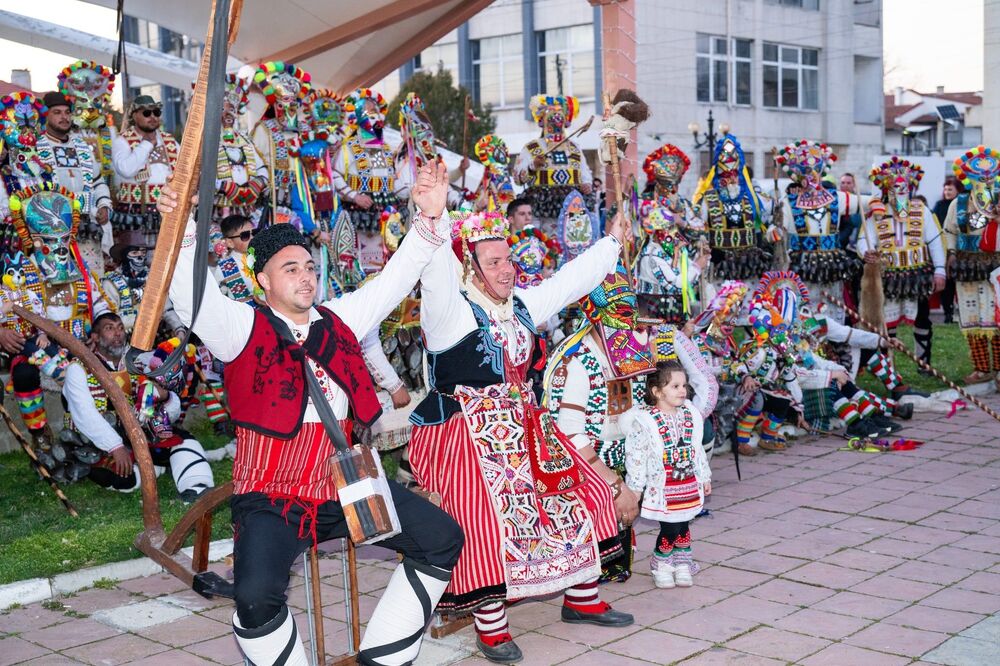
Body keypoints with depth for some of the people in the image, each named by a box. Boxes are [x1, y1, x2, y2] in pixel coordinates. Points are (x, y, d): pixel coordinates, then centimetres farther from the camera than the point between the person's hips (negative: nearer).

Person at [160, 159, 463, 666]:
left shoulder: (338, 320, 10)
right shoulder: (243, 328, -4)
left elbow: (394, 280, 11)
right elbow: (193, 298, -21)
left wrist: (429, 218, -1)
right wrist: (182, 230, -36)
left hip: (343, 486, 5)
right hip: (272, 500, -5)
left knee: (442, 539, -2)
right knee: (256, 596, -31)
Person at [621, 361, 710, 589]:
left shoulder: (690, 415, 5)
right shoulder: (645, 421, -14)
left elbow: (697, 450, 15)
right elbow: (635, 455, -11)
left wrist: (704, 477, 19)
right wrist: (635, 487, -9)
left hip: (689, 484, 5)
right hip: (662, 486, -5)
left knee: (683, 526, 11)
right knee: (671, 527, -4)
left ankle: (682, 564, 28)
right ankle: (660, 564, 19)